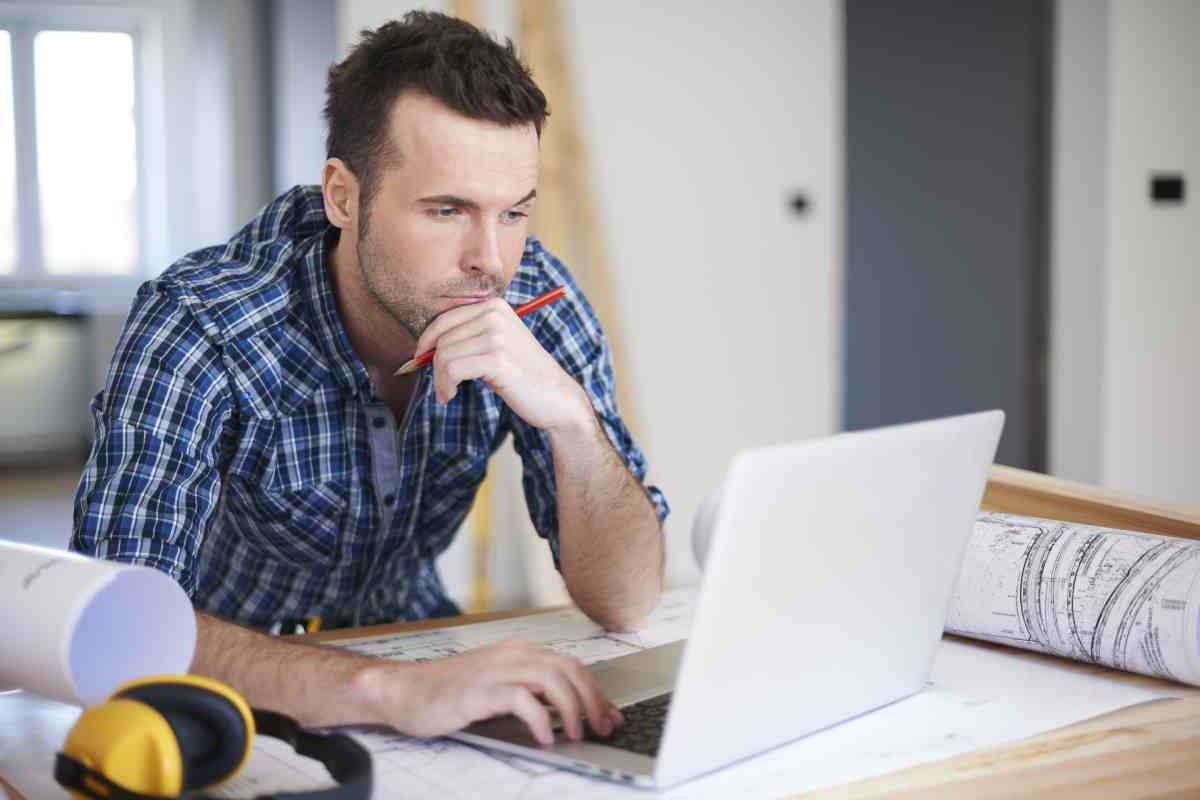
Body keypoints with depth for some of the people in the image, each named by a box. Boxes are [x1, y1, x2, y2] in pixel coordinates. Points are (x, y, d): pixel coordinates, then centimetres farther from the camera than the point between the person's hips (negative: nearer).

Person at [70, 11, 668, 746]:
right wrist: (386, 688, -50)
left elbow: (626, 603, -15)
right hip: (229, 695, -1)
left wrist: (571, 416, -33)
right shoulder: (197, 330, -26)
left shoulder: (534, 299, -15)